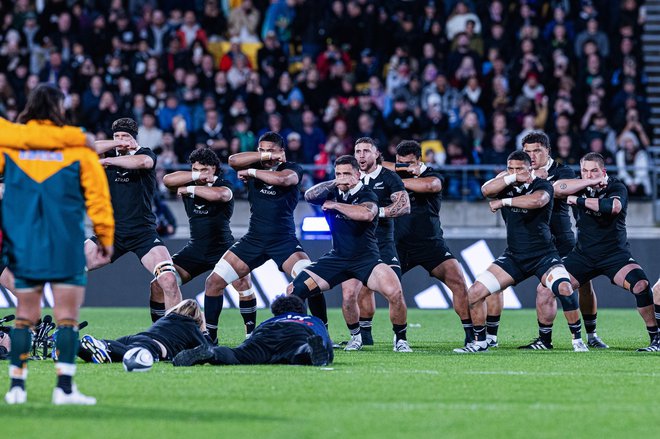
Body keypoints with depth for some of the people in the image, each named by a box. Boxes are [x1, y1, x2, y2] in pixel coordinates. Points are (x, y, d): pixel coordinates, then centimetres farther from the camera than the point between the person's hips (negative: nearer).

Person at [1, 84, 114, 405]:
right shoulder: (78, 145, -2)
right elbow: (97, 194, 0)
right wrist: (105, 238, 8)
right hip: (66, 246, -3)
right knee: (67, 315, -1)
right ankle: (64, 387, -8)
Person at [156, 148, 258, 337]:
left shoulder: (223, 185, -11)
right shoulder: (189, 184, 2)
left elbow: (219, 195, -36)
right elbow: (167, 180, -17)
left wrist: (190, 189, -25)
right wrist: (197, 176, -23)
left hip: (222, 248, -4)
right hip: (195, 249, 4)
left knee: (243, 282, -29)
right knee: (159, 284, -8)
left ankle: (251, 333, -18)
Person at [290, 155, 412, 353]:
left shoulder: (366, 195, -9)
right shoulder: (333, 193, 6)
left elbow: (367, 214, -32)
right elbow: (309, 196, -11)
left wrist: (335, 205, -21)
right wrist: (334, 184, -24)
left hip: (366, 258, -5)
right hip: (337, 258, 5)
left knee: (394, 292, -28)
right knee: (294, 290, -6)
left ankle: (400, 340, -6)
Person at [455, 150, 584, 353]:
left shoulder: (542, 186, -9)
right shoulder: (505, 183, 4)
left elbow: (536, 201, -33)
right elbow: (486, 190, -17)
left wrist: (503, 202, -24)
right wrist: (512, 178, -24)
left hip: (543, 255, -4)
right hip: (513, 258, 4)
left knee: (565, 289, -28)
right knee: (474, 293, -6)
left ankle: (577, 339, -10)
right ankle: (480, 342, 11)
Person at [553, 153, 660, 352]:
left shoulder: (617, 187, -11)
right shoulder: (579, 185, 0)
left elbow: (613, 206, -34)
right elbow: (557, 188, -21)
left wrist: (578, 200, -26)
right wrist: (591, 183, -26)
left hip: (614, 254, -3)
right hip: (583, 254, 3)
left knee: (641, 285, -28)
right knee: (546, 288, -9)